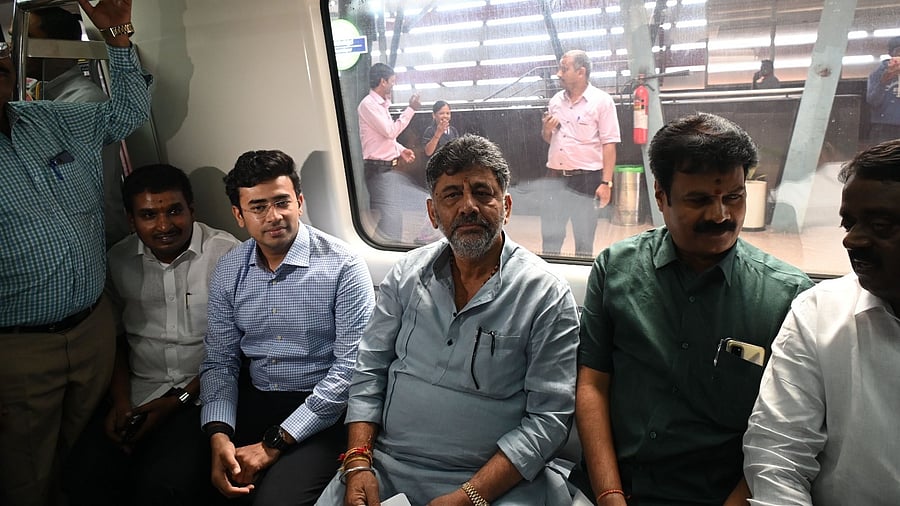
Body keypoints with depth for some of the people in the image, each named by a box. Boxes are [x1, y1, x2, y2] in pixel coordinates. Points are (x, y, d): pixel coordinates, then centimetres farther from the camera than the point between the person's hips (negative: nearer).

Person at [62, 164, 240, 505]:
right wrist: (120, 401, -1)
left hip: (202, 393, -4)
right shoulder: (119, 260, 6)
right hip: (137, 393, 4)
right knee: (84, 477, -18)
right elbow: (116, 338, 14)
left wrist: (177, 401, -11)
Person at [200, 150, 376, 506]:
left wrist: (274, 443, -18)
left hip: (321, 410, -4)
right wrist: (219, 434, -12)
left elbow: (351, 366, -17)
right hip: (253, 400, 5)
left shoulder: (343, 267, -13)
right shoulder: (228, 272, 4)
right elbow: (220, 361, 7)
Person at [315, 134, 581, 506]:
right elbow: (370, 370, 8)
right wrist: (358, 463, -4)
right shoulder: (407, 273, 4)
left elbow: (547, 419, -9)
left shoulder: (548, 296, -8)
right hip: (386, 464, 2)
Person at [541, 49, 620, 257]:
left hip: (585, 178, -5)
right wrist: (546, 129, -2)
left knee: (584, 239, 5)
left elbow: (609, 145, -9)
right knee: (550, 235, 10)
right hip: (555, 177, 5)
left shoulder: (602, 101, -5)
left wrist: (606, 182, -15)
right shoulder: (556, 100, 11)